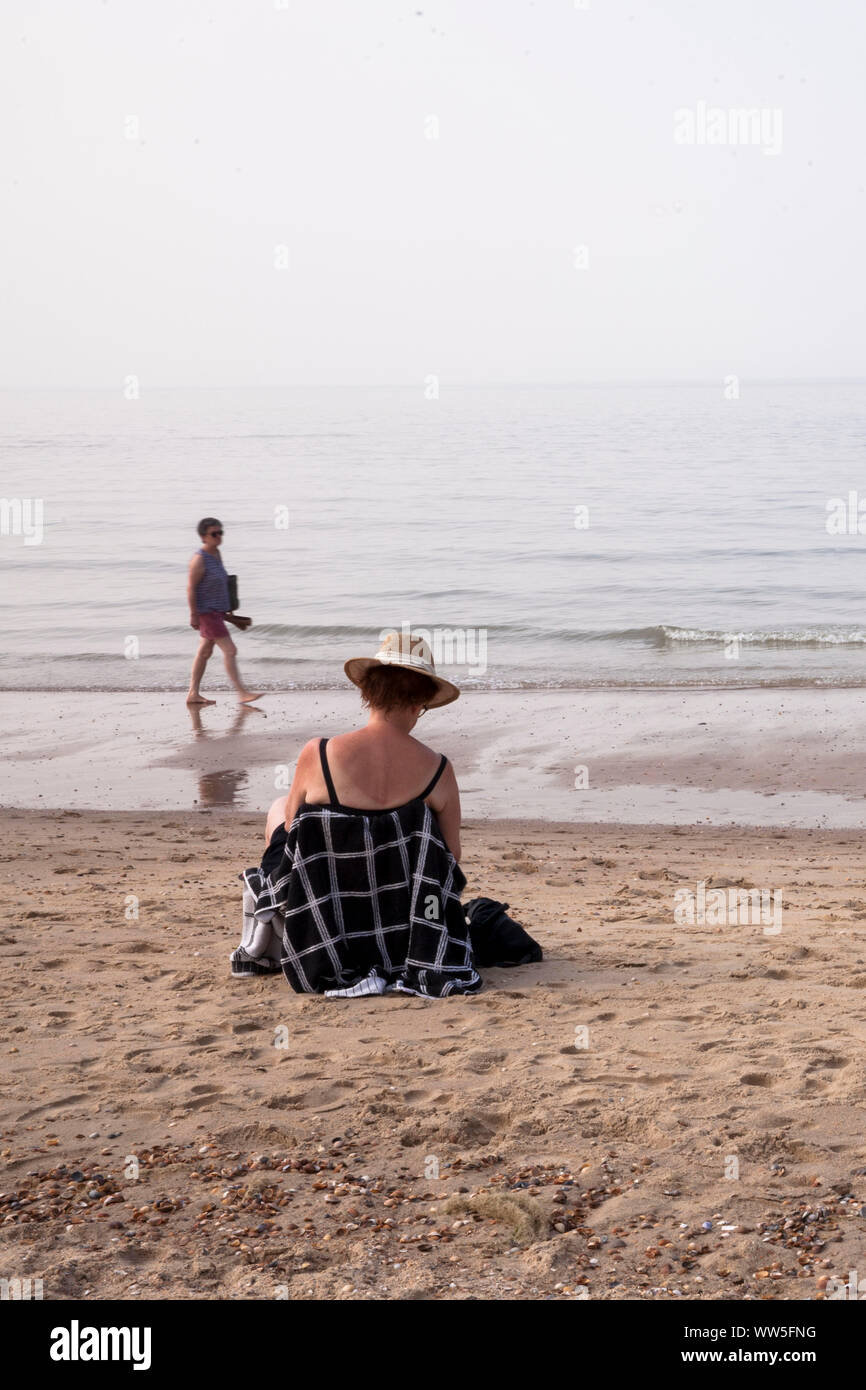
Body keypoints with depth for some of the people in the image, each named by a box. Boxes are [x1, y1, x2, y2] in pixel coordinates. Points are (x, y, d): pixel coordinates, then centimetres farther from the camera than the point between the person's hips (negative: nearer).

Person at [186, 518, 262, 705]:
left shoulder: (216, 553, 9)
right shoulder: (199, 559, -18)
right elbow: (190, 588, -17)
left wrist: (228, 610, 19)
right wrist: (193, 615, -18)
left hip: (217, 611, 9)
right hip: (206, 612, -9)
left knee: (205, 652, 13)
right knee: (230, 650, -11)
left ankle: (193, 694, 19)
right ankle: (242, 693, -10)